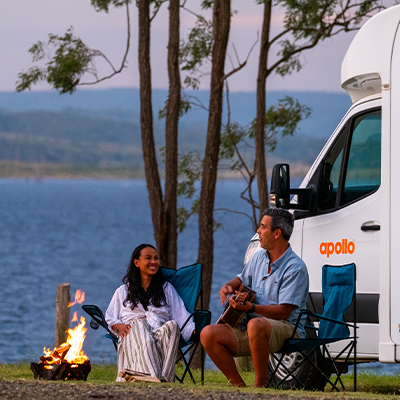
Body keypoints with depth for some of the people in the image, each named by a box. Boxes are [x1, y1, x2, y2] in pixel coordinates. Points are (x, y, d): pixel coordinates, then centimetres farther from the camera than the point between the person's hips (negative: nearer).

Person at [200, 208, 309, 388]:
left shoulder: (295, 268, -13)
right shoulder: (259, 257, 12)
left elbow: (284, 311, -19)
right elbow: (242, 279, 32)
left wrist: (250, 307, -31)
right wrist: (229, 286, 7)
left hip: (286, 328, -8)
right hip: (249, 327, 8)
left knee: (255, 325, -42)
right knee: (208, 334, -13)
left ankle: (260, 385, -28)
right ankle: (238, 386, -5)